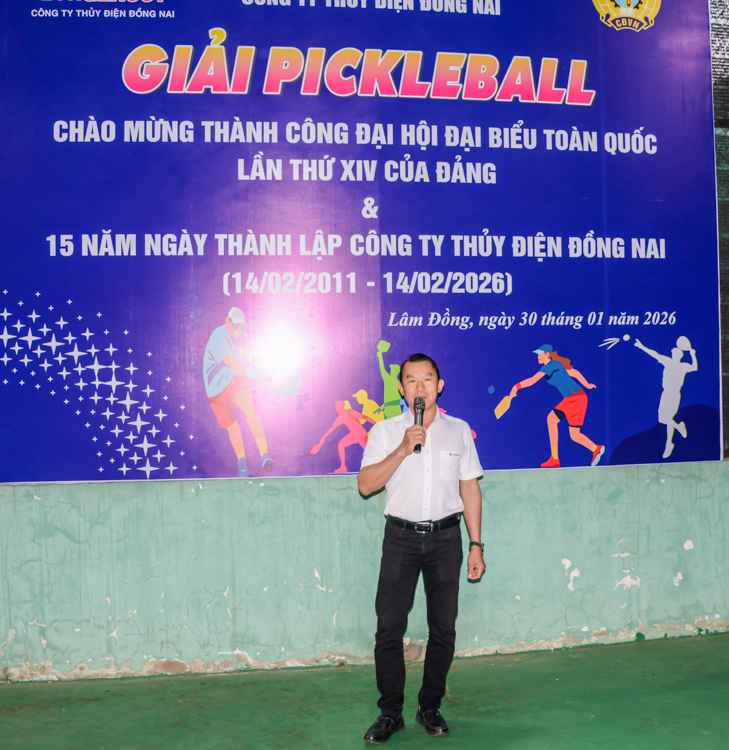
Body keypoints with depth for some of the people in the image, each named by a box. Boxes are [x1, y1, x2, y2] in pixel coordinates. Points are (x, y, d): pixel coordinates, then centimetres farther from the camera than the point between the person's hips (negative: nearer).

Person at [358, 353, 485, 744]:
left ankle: (430, 708, 21)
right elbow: (366, 484, -6)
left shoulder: (459, 430, 8)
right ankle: (390, 712, 11)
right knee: (389, 627, -2)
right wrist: (403, 449, -16)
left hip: (445, 538, 1)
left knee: (443, 628, 5)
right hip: (401, 537, -1)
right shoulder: (386, 431, 4)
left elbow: (470, 489, 9)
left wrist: (476, 544, 4)